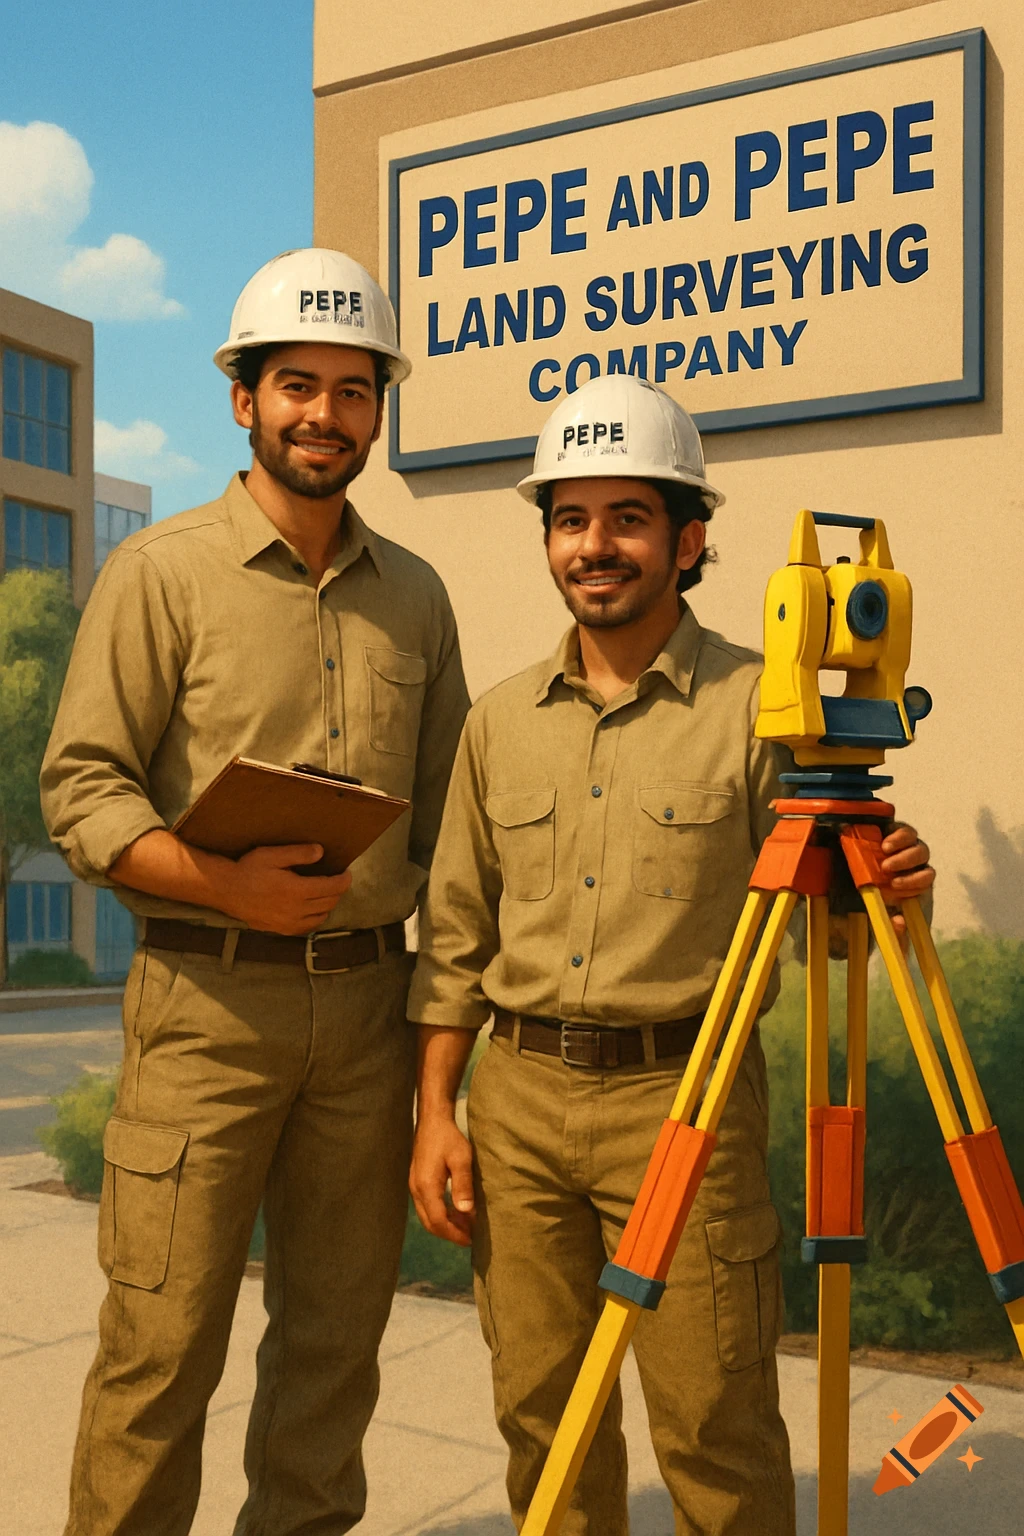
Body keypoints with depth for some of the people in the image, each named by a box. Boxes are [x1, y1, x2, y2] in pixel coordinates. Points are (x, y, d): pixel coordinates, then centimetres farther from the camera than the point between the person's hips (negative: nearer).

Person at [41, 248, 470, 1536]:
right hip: (207, 1000, -4)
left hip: (369, 1003, 4)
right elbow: (81, 788, -6)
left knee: (338, 1325, 13)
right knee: (163, 1337, 0)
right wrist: (225, 886, -21)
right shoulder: (161, 573, -1)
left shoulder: (414, 595, 12)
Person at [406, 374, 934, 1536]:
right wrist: (435, 1113, 6)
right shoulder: (500, 720, 8)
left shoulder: (756, 705, -3)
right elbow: (456, 933, 11)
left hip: (681, 1093, -4)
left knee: (713, 1430, 1)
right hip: (516, 1099, 4)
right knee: (541, 1416, 13)